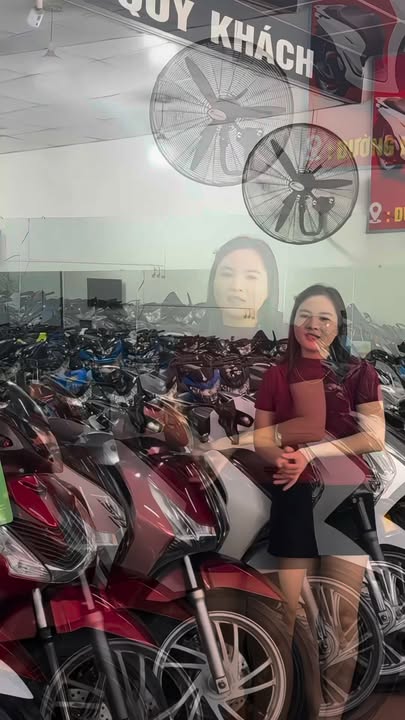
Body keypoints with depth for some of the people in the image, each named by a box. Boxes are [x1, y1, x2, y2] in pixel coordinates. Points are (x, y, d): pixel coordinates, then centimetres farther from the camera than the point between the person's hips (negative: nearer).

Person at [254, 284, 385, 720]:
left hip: (347, 496, 0)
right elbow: (260, 439, 6)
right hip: (295, 497, 1)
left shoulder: (359, 373, 4)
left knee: (344, 615, 3)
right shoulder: (277, 376, 9)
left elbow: (375, 438, -6)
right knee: (293, 611, 1)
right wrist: (280, 457, -16)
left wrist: (312, 452, -14)